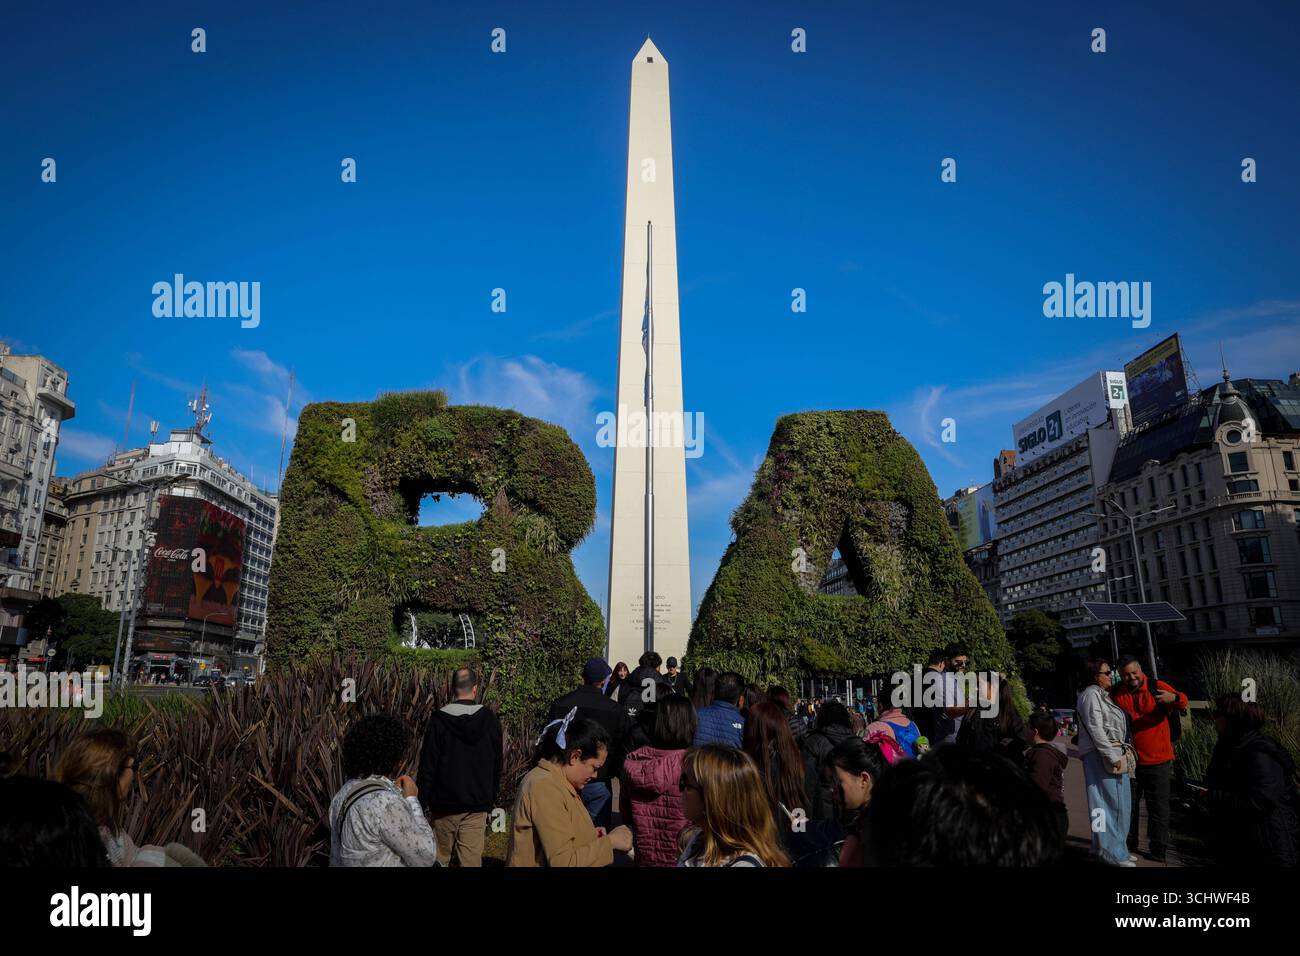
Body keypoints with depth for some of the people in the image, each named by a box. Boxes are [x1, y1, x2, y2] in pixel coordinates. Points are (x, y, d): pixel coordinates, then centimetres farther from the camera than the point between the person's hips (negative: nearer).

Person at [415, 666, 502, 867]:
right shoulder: (490, 720, -2)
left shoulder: (439, 720, -9)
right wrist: (491, 799, 15)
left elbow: (427, 765, -6)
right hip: (477, 805, 1)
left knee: (440, 857, 15)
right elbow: (497, 766, 5)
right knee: (472, 858, 4)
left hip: (444, 804, -1)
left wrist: (421, 802, 2)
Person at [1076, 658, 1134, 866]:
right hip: (1100, 755, -10)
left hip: (1114, 754, 10)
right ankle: (1112, 853, -3)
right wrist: (1113, 756, -18)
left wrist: (1124, 749, 13)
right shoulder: (1091, 694, -10)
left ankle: (1102, 848, 21)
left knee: (1120, 802, 13)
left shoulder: (1104, 695, 21)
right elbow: (1095, 729, -17)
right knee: (1109, 801, -8)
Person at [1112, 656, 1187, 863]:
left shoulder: (1157, 687, -7)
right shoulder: (1116, 694, -1)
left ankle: (1158, 850, 17)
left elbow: (1183, 702, -19)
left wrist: (1174, 698, -40)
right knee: (1128, 805, 13)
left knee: (1158, 807, 5)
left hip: (1158, 760, -2)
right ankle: (1129, 845, 27)